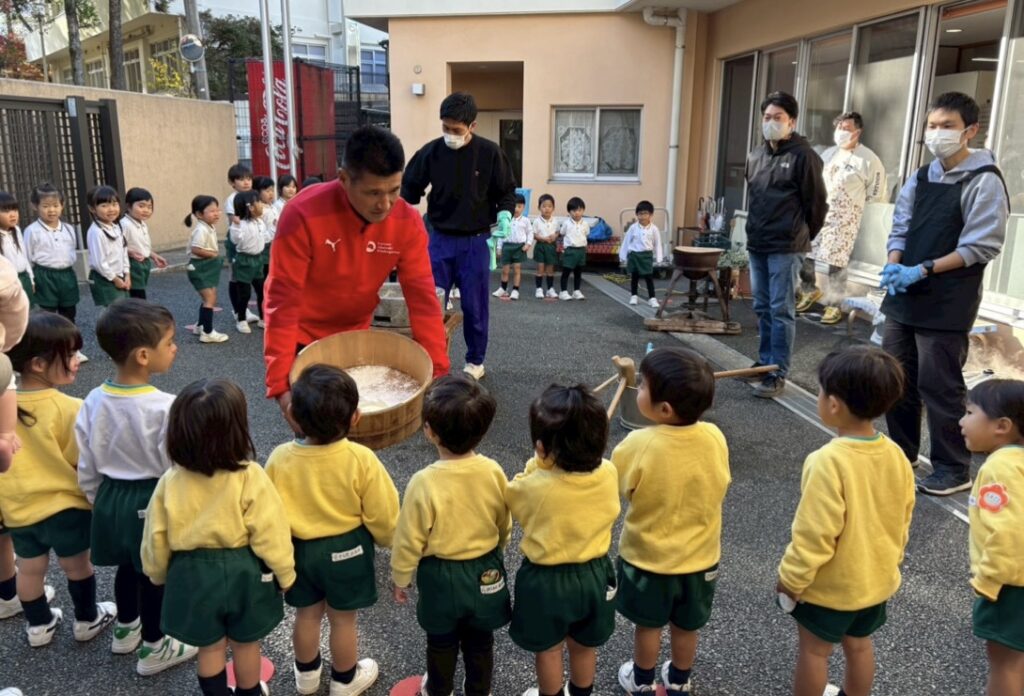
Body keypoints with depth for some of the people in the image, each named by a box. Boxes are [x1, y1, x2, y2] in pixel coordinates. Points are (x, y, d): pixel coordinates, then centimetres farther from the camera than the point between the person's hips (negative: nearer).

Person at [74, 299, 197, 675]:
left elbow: (87, 467, 0)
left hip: (112, 498, 6)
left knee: (127, 566, 27)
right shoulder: (166, 408, -28)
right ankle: (153, 648, 33)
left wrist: (98, 502, 16)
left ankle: (125, 630, 50)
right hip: (153, 502, -6)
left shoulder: (94, 401, -9)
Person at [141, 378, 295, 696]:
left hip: (192, 573, 2)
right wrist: (285, 573, -3)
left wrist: (158, 574, 17)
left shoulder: (170, 481, -12)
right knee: (245, 644, 20)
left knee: (210, 647, 21)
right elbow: (270, 534, -17)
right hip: (243, 572, -2)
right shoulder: (251, 478, -23)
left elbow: (156, 537, -1)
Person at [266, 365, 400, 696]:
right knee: (343, 620, 18)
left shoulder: (280, 458, -19)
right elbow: (382, 515, -15)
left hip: (299, 550, 2)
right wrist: (386, 539, 7)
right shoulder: (361, 459, -26)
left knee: (307, 615, 24)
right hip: (347, 550, -2)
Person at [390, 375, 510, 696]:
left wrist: (400, 577, 2)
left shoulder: (424, 482, -28)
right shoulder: (493, 472, -18)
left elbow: (409, 540, -16)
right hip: (486, 572, 3)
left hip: (441, 576, -2)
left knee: (442, 642, 23)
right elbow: (504, 527, -2)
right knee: (480, 641, 24)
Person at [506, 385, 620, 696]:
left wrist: (539, 463, -11)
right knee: (584, 647, 28)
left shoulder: (533, 486, -31)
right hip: (594, 575, 4)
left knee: (549, 650, 23)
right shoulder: (609, 474, -21)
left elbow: (511, 496, -8)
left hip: (546, 580, -4)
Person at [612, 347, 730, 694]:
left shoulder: (639, 445, -29)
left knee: (648, 626, 21)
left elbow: (614, 487, -13)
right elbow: (718, 485, 0)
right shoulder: (715, 438, -18)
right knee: (686, 627, 24)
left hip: (647, 558, -3)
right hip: (700, 557, 3)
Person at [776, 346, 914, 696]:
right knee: (859, 645, 25)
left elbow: (815, 532, -25)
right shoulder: (896, 455, -8)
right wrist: (890, 560, 20)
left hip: (830, 584, -7)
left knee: (814, 651, 12)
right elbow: (902, 520, 5)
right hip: (876, 577, 7)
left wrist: (792, 577, -12)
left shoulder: (829, 461, -30)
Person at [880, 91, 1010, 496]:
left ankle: (953, 470, 14)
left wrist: (922, 270, -19)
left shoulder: (984, 182, -8)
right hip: (904, 298, 7)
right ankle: (901, 455, 29)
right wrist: (894, 266, -9)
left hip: (947, 304, -7)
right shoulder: (919, 179, 12)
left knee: (939, 387, -1)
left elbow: (982, 247, -13)